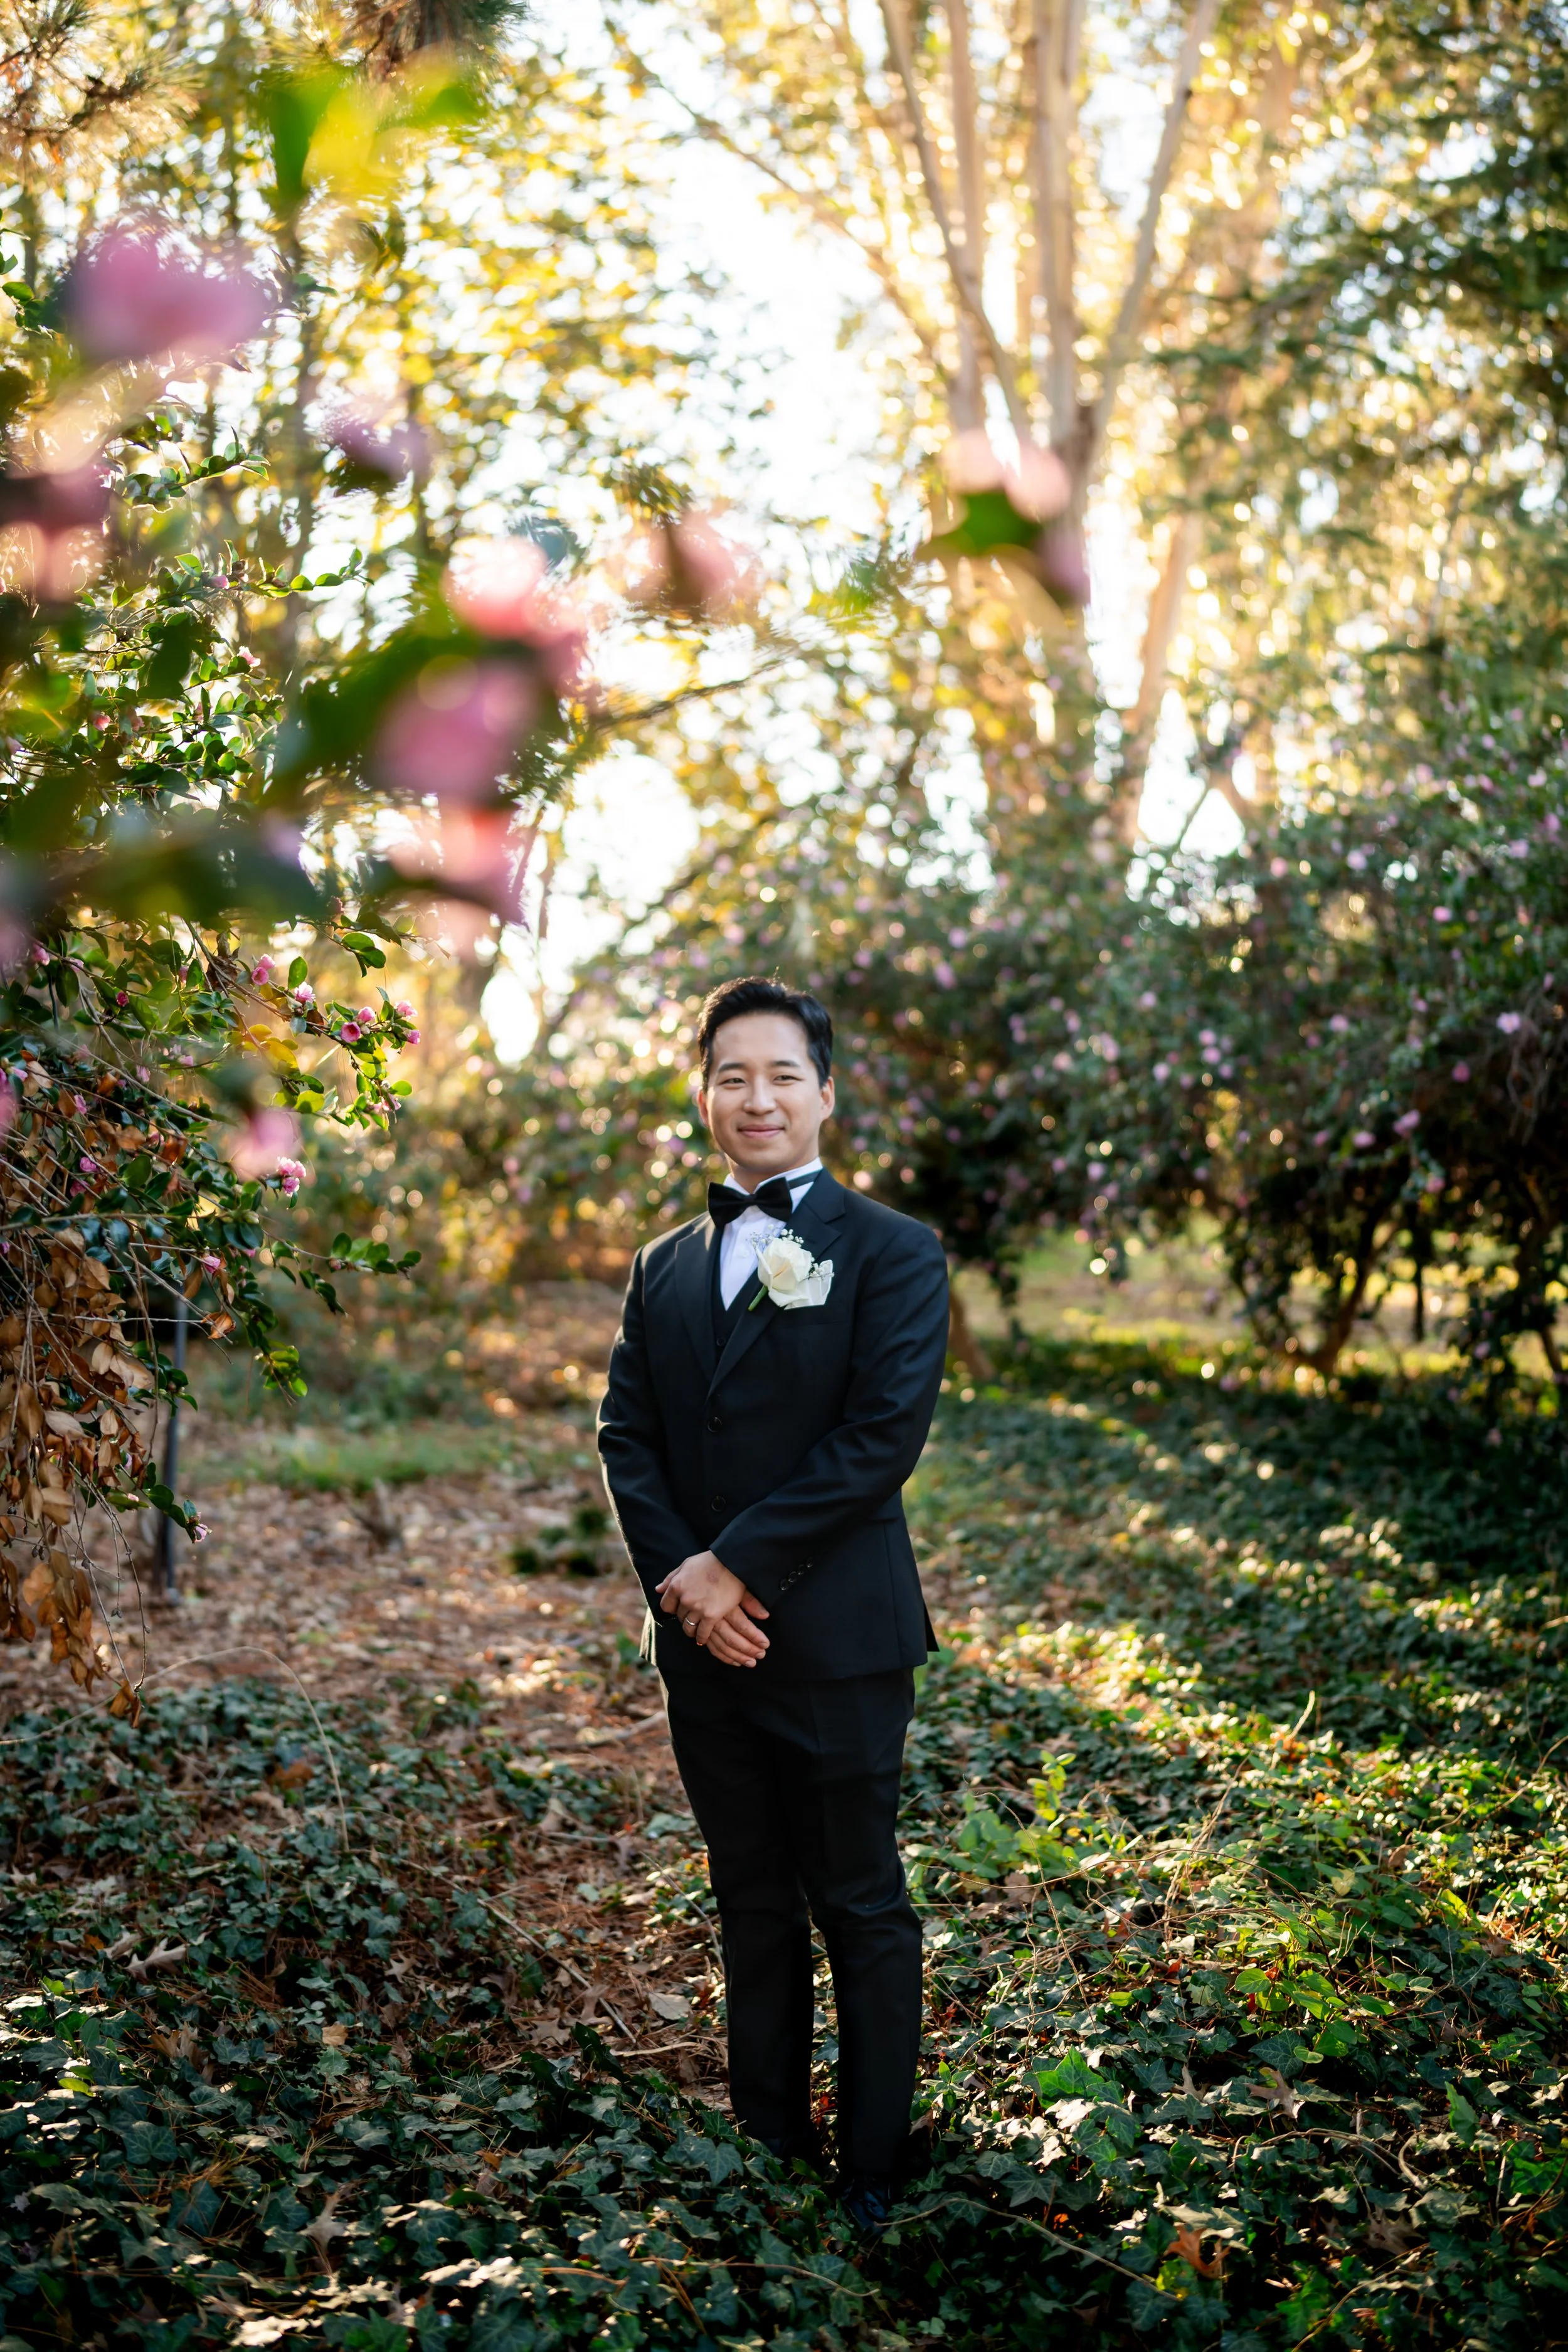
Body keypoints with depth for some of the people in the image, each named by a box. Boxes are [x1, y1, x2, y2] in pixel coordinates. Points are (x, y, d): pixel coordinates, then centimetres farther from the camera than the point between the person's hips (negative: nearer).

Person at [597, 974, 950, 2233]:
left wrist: (738, 1563, -17)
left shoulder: (892, 1252, -4)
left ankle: (874, 2174, 18)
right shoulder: (665, 1267, 13)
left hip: (836, 1643, -5)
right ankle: (765, 2141, 28)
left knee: (861, 1911, 5)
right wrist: (676, 1575, -9)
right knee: (752, 1907, 16)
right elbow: (627, 1433, 8)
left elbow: (883, 1436, -14)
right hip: (706, 1645, 5)